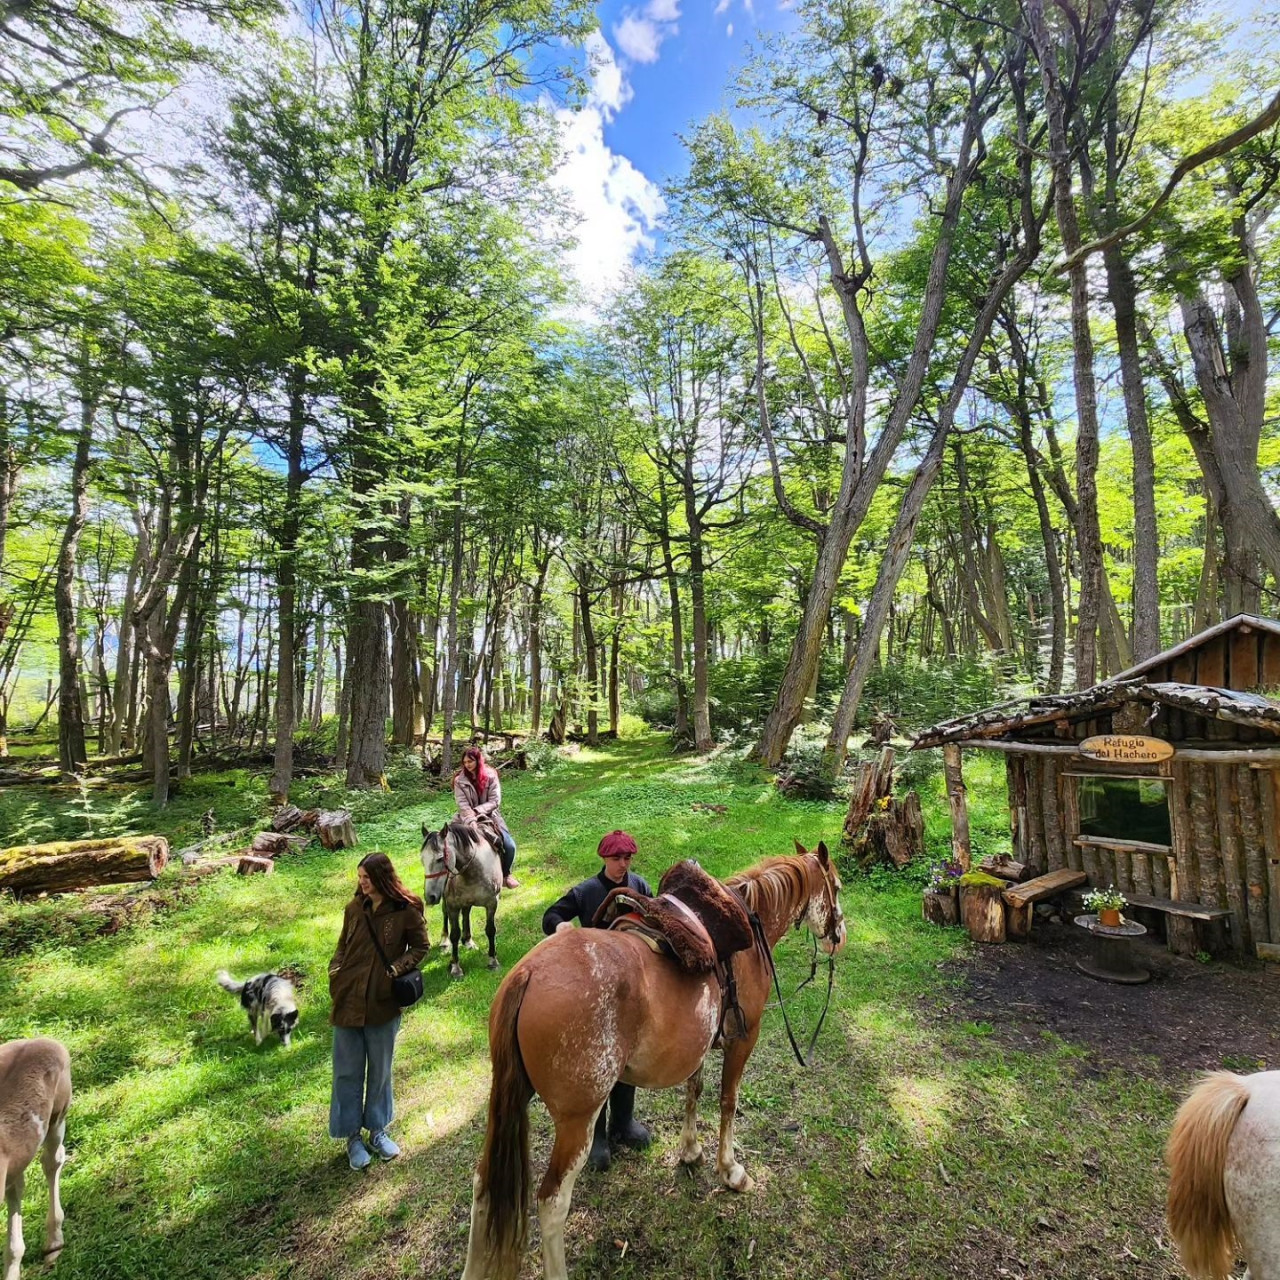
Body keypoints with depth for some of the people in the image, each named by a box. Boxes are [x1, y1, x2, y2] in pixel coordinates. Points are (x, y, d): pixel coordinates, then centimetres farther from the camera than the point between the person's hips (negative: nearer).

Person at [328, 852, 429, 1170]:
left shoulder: (406, 911, -14)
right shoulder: (354, 908, -4)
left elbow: (420, 946, -4)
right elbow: (343, 946, 9)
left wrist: (398, 967, -17)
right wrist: (335, 970, -7)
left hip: (383, 1004, -2)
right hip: (348, 1001, 2)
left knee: (380, 1070, 17)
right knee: (348, 1071, 13)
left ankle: (377, 1131, 37)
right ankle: (352, 1136, 32)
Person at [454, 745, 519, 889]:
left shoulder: (491, 775, -6)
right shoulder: (460, 780, -6)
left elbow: (495, 801, -9)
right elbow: (462, 805, -14)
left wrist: (477, 811, -21)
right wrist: (471, 821, -30)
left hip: (490, 816, 0)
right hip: (468, 819, 0)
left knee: (510, 846, -12)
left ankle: (505, 874, 18)